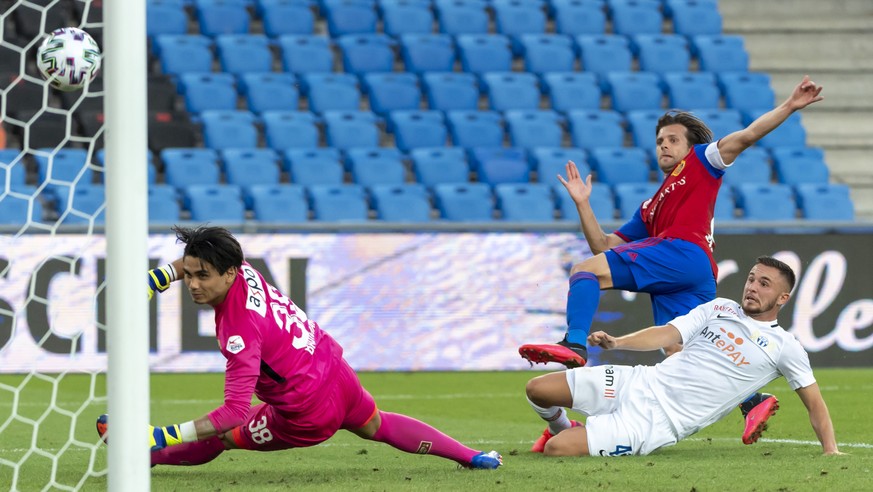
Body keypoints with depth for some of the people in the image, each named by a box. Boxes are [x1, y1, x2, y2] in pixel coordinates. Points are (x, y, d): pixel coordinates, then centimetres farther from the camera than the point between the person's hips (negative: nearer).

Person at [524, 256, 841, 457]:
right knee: (537, 390, -4)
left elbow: (814, 402, 3)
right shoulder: (720, 308, 11)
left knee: (556, 450, -22)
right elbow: (667, 334, 2)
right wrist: (616, 343, -14)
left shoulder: (785, 348, -1)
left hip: (659, 421, -5)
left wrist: (830, 449, -10)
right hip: (643, 383, 5)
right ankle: (562, 428, 30)